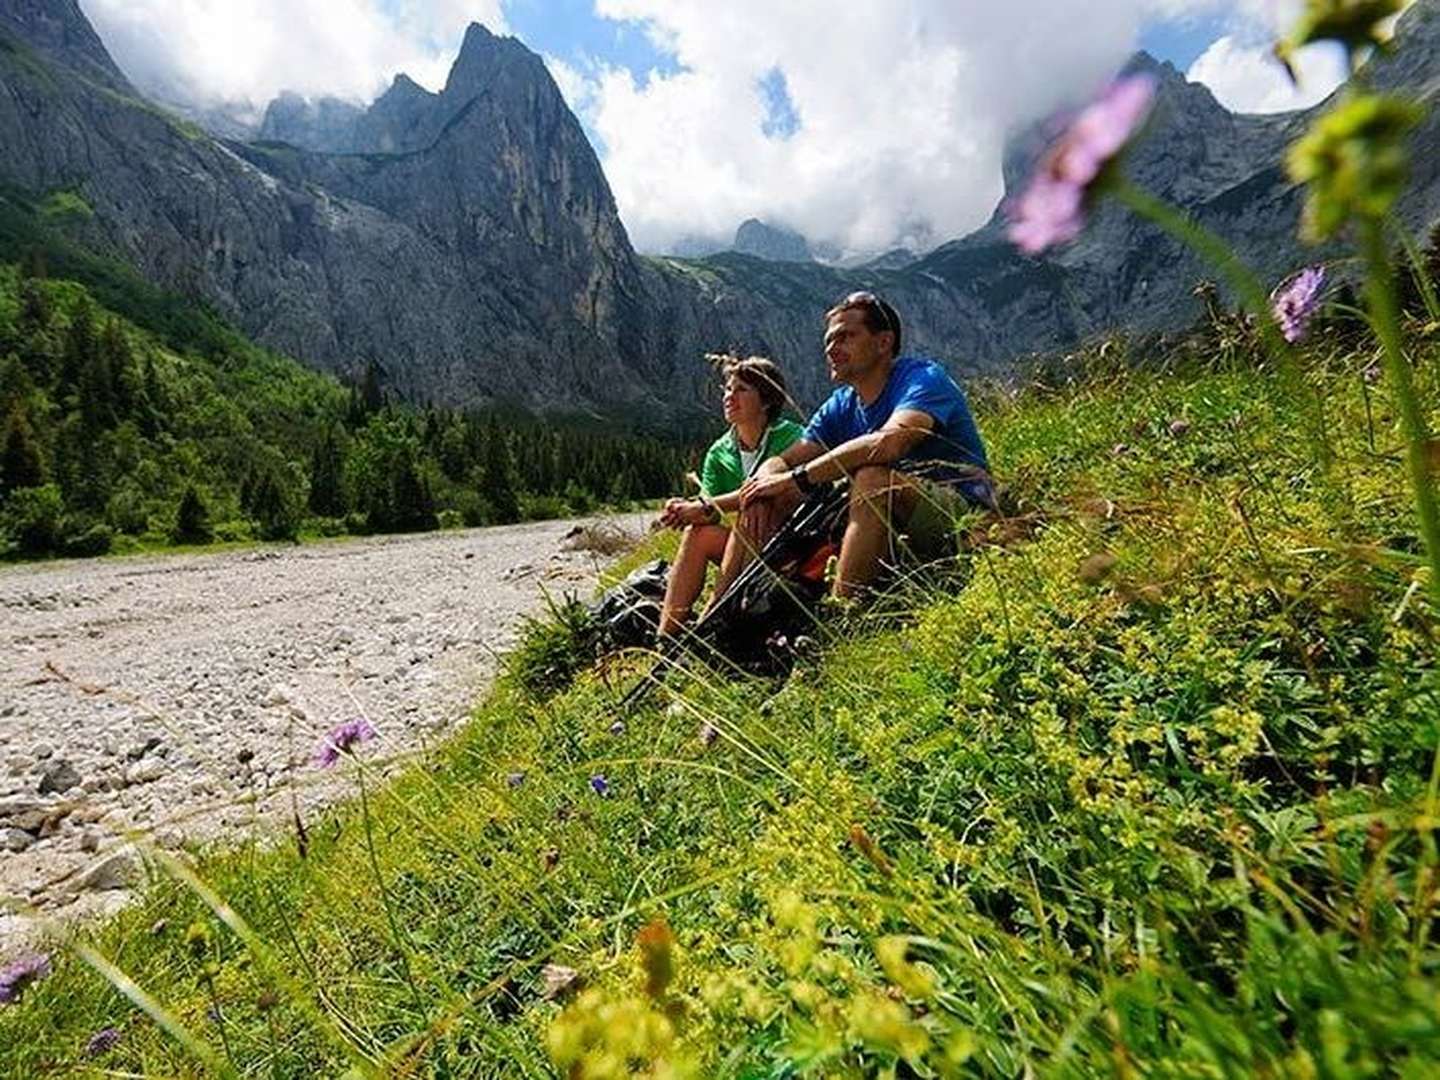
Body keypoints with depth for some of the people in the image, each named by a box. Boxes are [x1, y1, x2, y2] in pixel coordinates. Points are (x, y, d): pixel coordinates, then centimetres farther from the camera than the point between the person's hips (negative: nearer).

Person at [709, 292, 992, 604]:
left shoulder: (923, 378, -12)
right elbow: (779, 462, 3)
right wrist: (763, 484, -22)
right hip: (898, 531, 7)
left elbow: (890, 441, -33)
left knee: (872, 476, -37)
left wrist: (797, 478, -29)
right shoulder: (841, 406, 9)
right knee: (765, 500, -3)